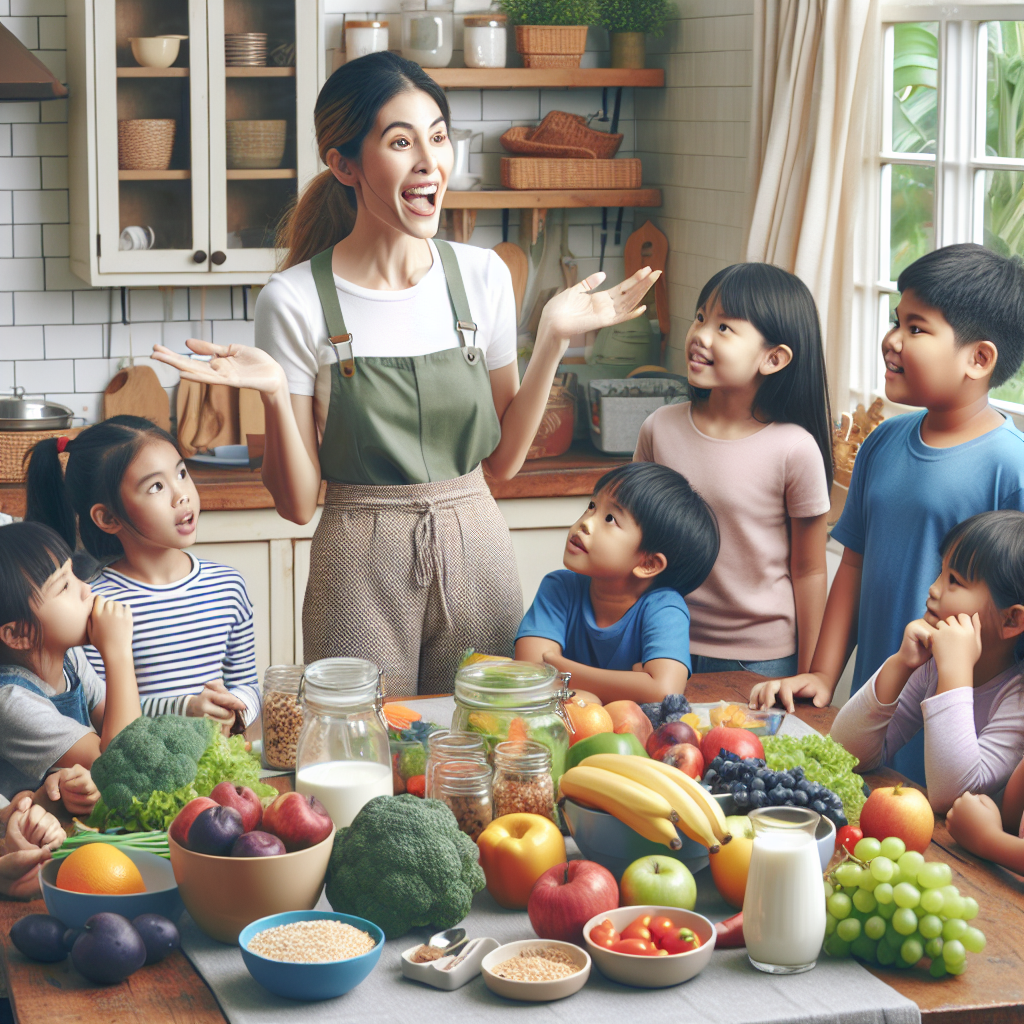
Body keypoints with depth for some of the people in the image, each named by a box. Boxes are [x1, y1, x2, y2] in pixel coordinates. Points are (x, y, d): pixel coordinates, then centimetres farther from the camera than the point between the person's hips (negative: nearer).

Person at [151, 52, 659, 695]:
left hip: (476, 554, 3)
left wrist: (553, 339, -1)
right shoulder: (296, 301, -9)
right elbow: (298, 503, -7)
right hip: (361, 568, -3)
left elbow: (502, 459, 6)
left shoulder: (481, 275, 2)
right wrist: (274, 395, -22)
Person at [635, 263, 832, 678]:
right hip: (671, 650, 3)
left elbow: (809, 572, -6)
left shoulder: (794, 450, -14)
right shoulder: (660, 429, -3)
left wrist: (809, 676, -2)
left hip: (764, 659, -3)